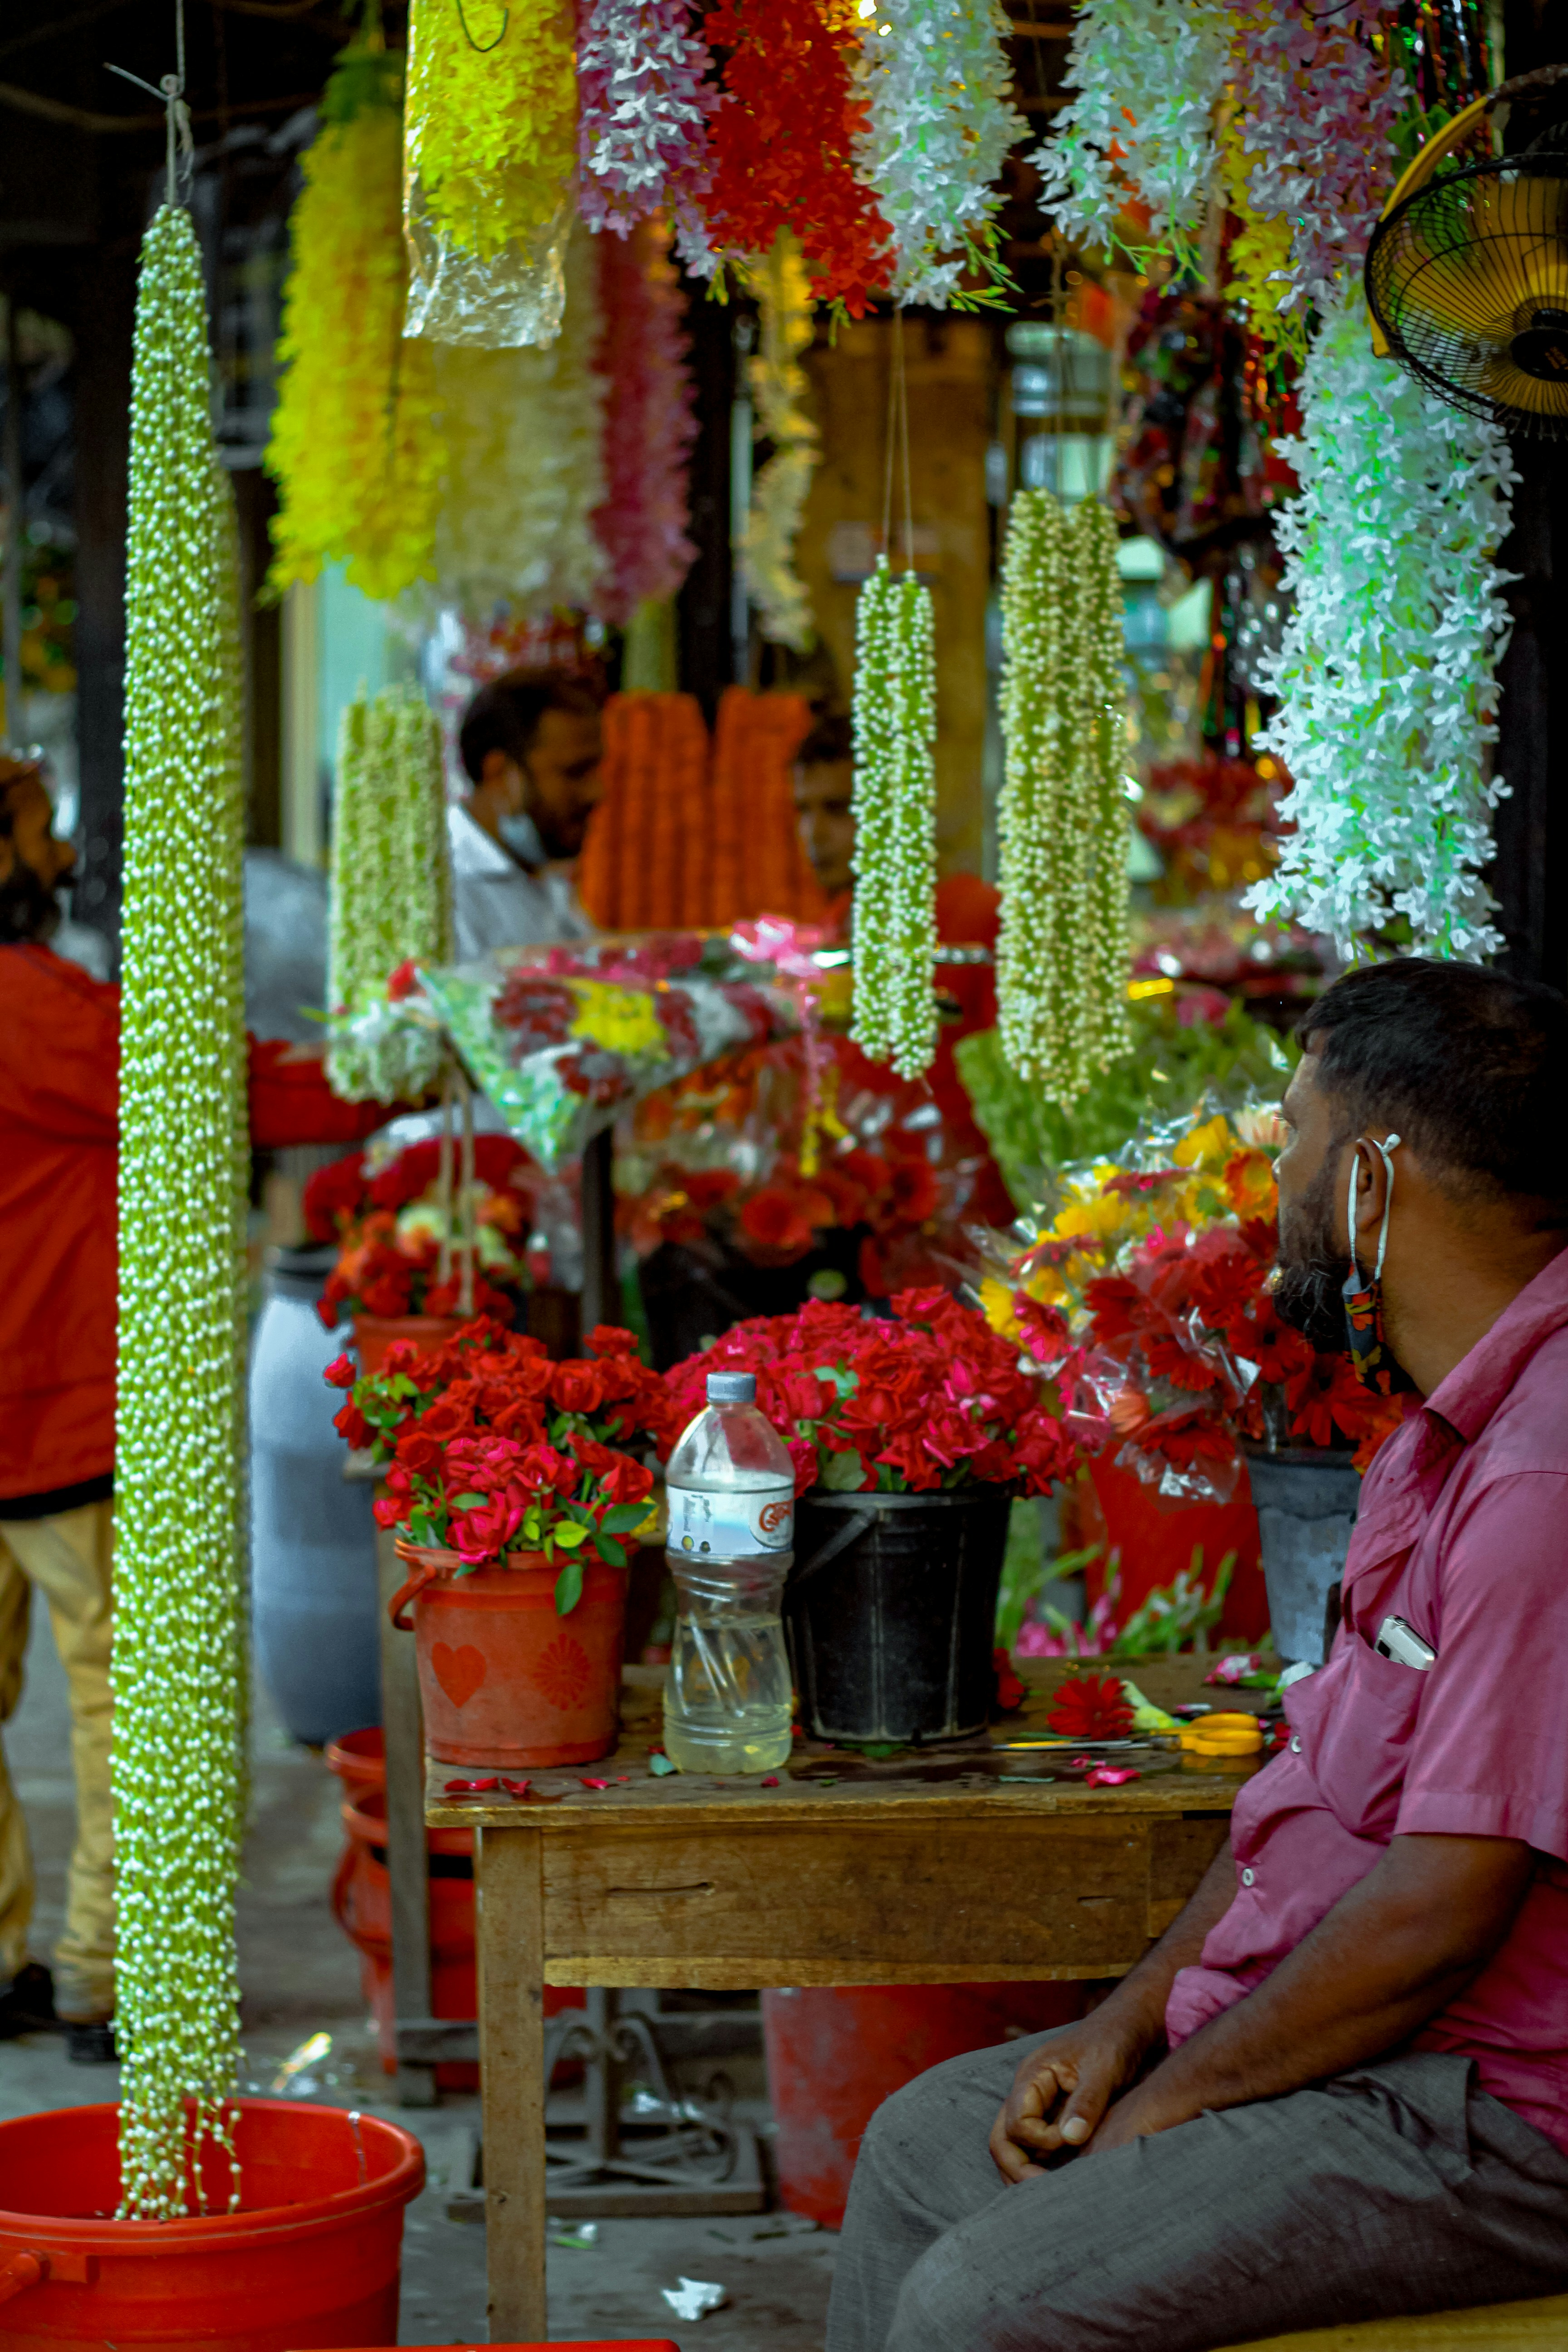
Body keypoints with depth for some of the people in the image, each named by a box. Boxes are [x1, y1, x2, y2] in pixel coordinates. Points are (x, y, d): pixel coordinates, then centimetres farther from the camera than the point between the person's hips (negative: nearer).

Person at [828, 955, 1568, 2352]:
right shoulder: (1455, 1425, 11)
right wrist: (1130, 2023, 7)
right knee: (927, 2146, 15)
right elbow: (1319, 1789, 16)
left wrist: (1179, 2095, -13)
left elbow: (1441, 1910, -26)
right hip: (1363, 2048, 11)